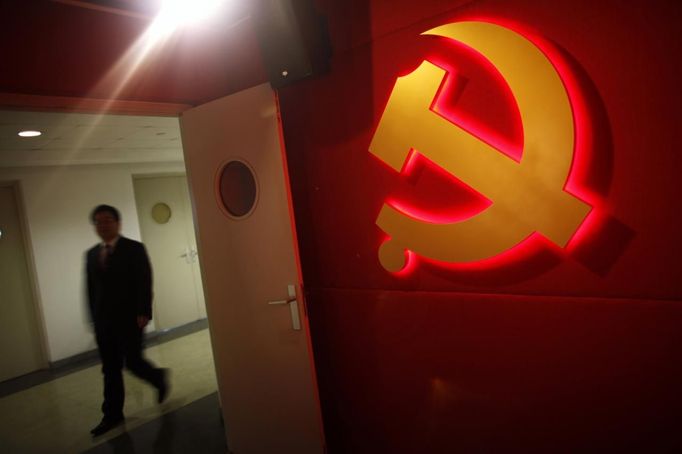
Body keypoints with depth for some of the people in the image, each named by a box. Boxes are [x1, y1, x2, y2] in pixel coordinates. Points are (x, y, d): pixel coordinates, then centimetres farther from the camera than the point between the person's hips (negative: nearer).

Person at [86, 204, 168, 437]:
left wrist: (143, 312, -18)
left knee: (133, 362, -2)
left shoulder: (134, 248, -5)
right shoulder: (91, 254, 11)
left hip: (130, 318, -5)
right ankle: (112, 415, 19)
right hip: (103, 320, 5)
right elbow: (90, 288, 12)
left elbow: (145, 283, -11)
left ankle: (159, 377, 27)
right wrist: (95, 318, 8)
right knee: (110, 369, 8)